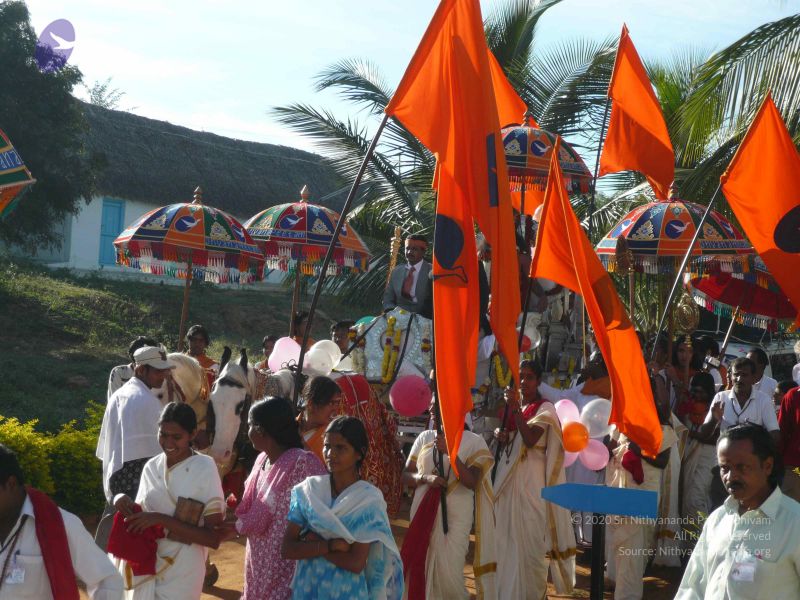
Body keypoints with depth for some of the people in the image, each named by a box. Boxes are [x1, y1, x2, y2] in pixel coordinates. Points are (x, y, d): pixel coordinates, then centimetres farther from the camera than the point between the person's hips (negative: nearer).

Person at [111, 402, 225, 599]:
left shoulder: (204, 469, -14)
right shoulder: (151, 467, 2)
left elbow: (214, 538, -16)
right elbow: (142, 511, 12)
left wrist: (163, 520, -23)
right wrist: (126, 503, -9)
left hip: (181, 576, -5)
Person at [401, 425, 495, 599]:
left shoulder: (473, 441, -2)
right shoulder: (424, 438, 8)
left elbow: (472, 482, -11)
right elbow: (406, 475, 9)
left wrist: (450, 451, -20)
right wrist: (426, 478, -12)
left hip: (455, 517, -3)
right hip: (423, 514, 4)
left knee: (448, 576, -8)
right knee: (420, 571, 5)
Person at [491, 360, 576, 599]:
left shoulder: (545, 408, -5)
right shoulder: (513, 404, 15)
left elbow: (530, 439, -20)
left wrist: (516, 409, -23)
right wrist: (499, 436, 0)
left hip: (531, 480, -6)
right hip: (507, 477, 6)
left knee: (529, 537, -6)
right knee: (506, 536, 7)